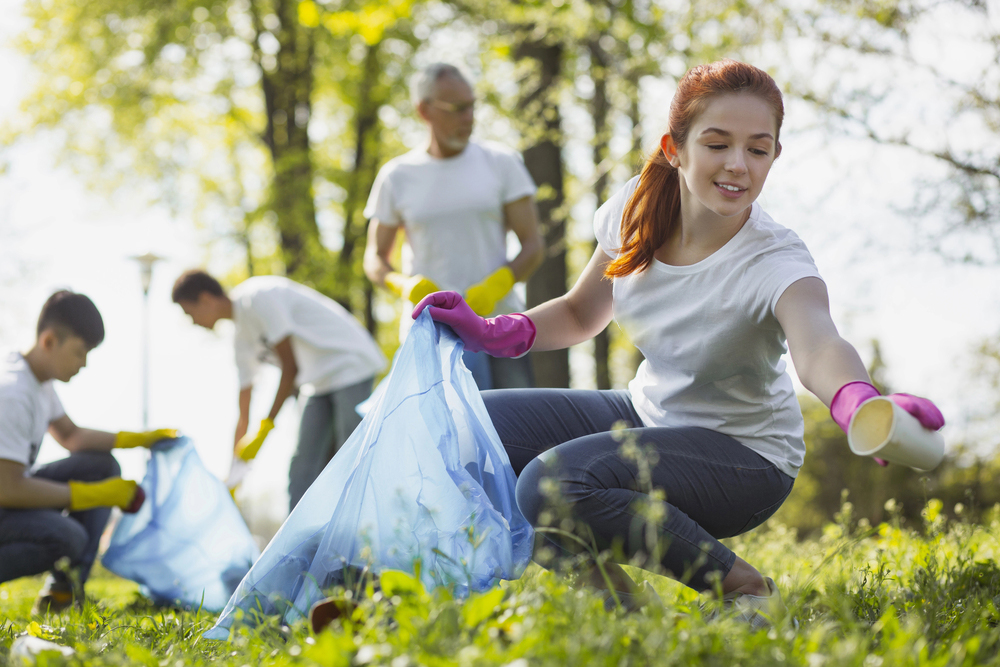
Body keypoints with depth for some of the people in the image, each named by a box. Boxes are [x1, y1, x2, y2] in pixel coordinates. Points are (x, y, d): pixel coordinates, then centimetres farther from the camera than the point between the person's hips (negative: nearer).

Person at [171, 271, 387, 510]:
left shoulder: (258, 298, -17)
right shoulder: (242, 338, 10)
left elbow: (291, 367, -20)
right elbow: (243, 416, 14)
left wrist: (265, 428, -18)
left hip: (351, 367, -9)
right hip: (321, 383, 9)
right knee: (303, 470, 3)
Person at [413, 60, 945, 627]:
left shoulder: (777, 264, -27)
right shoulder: (638, 209, -9)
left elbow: (818, 347, -50)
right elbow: (581, 314, 8)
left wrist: (864, 405, -73)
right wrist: (493, 333, -10)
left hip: (743, 452, -7)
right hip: (647, 412, 7)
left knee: (554, 481, -30)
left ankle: (744, 586, -14)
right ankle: (616, 594, 5)